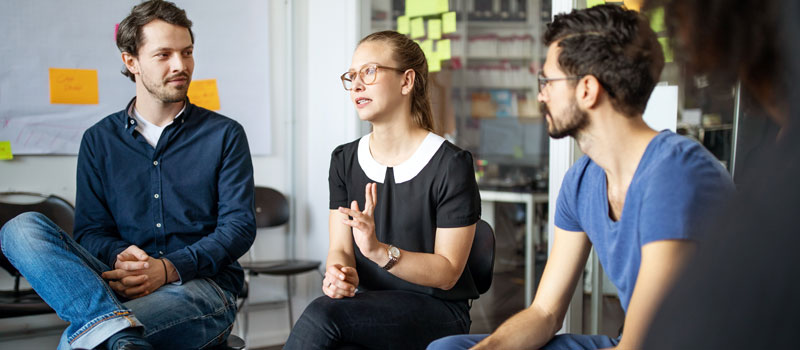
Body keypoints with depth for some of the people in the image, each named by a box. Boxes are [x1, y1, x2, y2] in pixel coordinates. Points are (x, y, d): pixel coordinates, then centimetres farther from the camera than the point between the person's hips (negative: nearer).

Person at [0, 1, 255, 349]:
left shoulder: (224, 135, 8)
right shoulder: (99, 140, 15)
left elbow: (240, 226, -1)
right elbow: (90, 230, 10)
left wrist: (170, 268, -18)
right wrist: (119, 256, -17)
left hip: (201, 286, -5)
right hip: (118, 284, 5)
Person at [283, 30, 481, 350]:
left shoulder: (451, 165, -8)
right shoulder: (345, 160, 11)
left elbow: (447, 272, -10)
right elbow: (340, 247, 4)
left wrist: (379, 250, -26)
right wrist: (339, 272, -21)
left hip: (436, 311, -4)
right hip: (369, 304, 4)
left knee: (322, 313, -30)